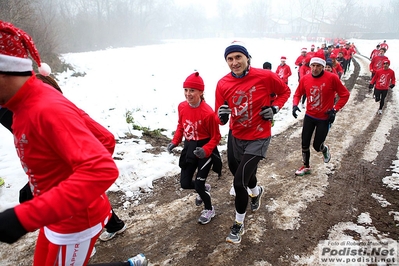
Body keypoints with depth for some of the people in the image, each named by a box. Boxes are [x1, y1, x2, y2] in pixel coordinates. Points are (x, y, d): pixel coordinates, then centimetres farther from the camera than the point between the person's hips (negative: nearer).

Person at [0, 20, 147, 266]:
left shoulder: (48, 110, -30)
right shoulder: (26, 107, -1)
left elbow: (103, 170, -41)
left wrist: (25, 217, -43)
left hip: (77, 222, -9)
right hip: (58, 218, 9)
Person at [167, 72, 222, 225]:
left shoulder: (208, 113, -25)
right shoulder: (182, 107, -6)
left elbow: (216, 137, -16)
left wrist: (205, 150, -30)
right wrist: (175, 142, -1)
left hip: (205, 150, -6)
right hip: (189, 148, 6)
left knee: (198, 184, -1)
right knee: (185, 183, 10)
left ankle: (209, 210, 31)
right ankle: (205, 189, 46)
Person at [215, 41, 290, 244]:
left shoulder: (265, 76, -18)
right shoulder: (223, 84, -10)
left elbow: (285, 91, 2)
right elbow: (221, 118, -4)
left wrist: (274, 108, -13)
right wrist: (222, 116, -27)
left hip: (259, 138, -4)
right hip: (237, 137, 5)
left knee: (239, 182, -11)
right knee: (246, 173, 26)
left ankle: (238, 224, 15)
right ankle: (256, 192, 64)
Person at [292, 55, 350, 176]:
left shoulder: (332, 78, -16)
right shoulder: (305, 79, -6)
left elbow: (345, 94, -7)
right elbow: (298, 94, 8)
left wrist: (335, 109, -14)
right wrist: (295, 105, -10)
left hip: (324, 118, -3)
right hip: (309, 116, 3)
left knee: (317, 146, 2)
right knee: (305, 144, 7)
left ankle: (325, 149, 40)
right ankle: (306, 166, 30)